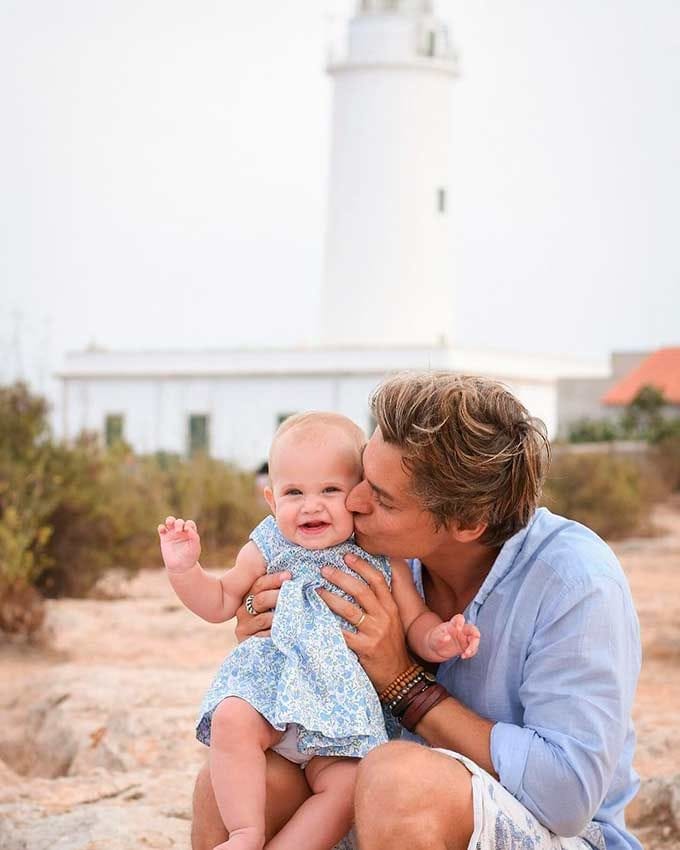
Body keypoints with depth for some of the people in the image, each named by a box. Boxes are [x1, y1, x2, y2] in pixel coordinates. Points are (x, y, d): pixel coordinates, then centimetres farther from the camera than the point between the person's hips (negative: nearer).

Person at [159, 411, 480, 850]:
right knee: (232, 720, -32)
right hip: (270, 681, 0)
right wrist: (185, 569, -2)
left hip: (345, 699, 0)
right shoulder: (268, 551, 7)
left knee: (346, 784, -23)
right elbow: (220, 603, 16)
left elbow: (415, 620, 9)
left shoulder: (383, 560, 5)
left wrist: (438, 639, -14)